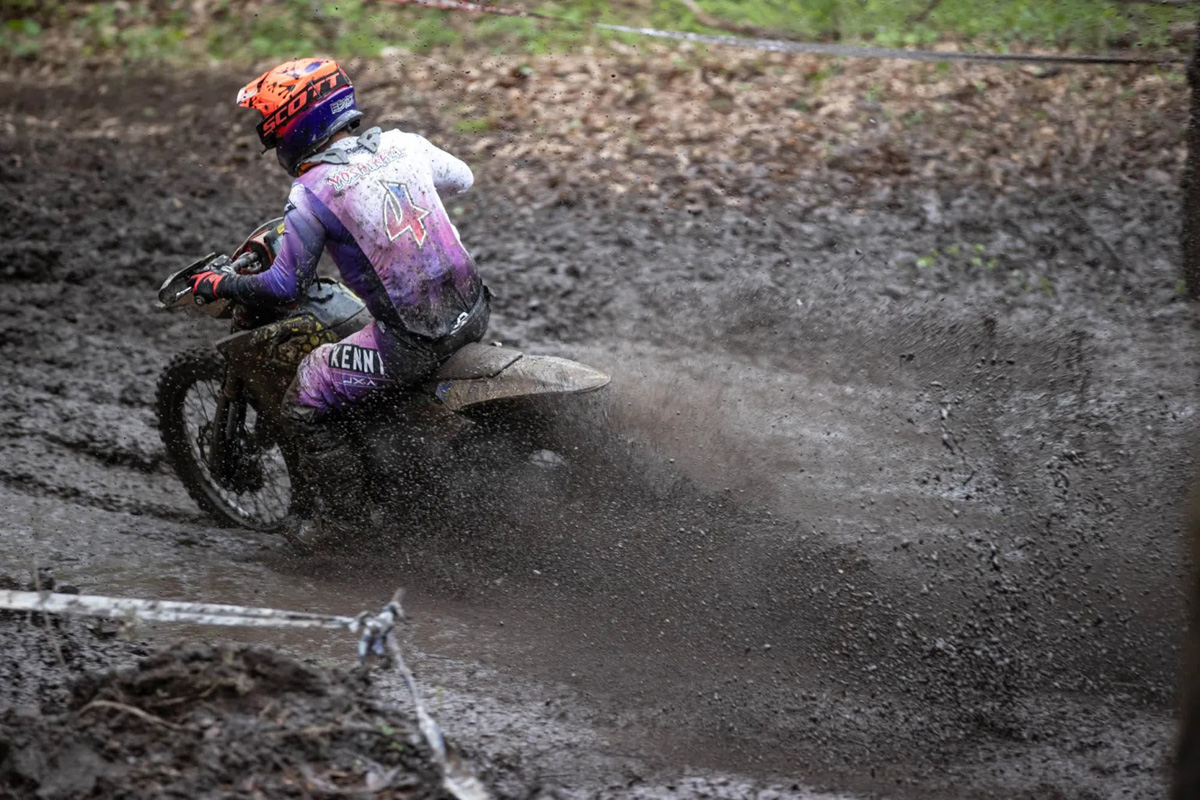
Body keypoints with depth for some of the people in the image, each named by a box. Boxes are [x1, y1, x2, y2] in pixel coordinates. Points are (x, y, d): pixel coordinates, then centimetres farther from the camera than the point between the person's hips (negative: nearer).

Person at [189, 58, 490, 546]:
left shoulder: (311, 194, -10)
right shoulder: (400, 144, 5)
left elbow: (286, 286, -5)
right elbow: (461, 178, 23)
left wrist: (220, 286, 10)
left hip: (412, 343, -6)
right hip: (473, 313, 6)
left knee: (304, 403, 9)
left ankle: (326, 509, 20)